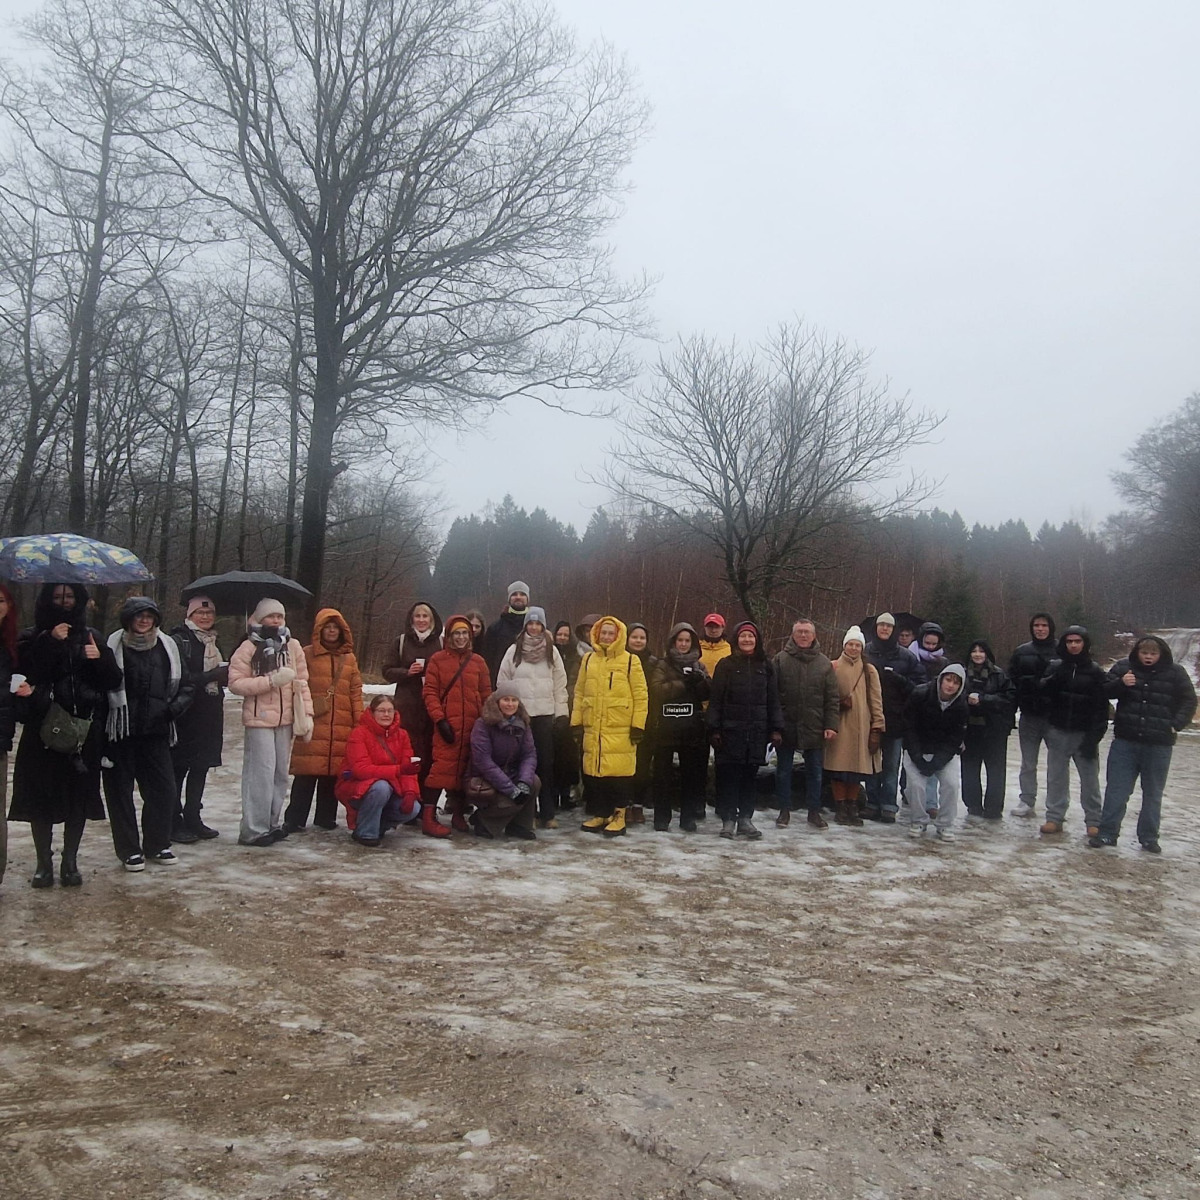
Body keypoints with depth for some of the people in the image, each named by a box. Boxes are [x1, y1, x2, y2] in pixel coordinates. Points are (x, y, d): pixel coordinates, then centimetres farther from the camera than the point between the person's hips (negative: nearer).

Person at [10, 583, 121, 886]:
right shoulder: (32, 638, 6)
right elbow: (26, 673, -12)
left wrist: (100, 659, -11)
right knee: (41, 796, 0)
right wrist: (50, 643, -17)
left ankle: (70, 861, 15)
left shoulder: (91, 637, 11)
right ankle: (44, 863, 12)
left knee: (79, 797, 4)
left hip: (84, 729, 1)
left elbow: (114, 680, 7)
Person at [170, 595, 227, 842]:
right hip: (186, 715, -8)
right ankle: (174, 823, 6)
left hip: (209, 716, 8)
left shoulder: (212, 641, 17)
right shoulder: (180, 640, -9)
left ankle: (193, 819, 21)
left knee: (201, 767, 12)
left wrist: (225, 675, 5)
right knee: (178, 768, -1)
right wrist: (212, 676, -20)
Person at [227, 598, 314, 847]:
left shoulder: (291, 646, 9)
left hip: (286, 719, 5)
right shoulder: (248, 648, -3)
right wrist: (271, 680, -17)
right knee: (262, 773, -8)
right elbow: (235, 683, -10)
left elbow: (302, 683, 9)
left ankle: (273, 823, 20)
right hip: (259, 719, -5)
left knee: (281, 773, 10)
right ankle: (253, 830, -1)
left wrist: (306, 714, 2)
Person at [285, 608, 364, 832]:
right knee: (307, 772, -5)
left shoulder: (349, 658, 15)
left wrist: (359, 722, 7)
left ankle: (326, 816, 18)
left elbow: (356, 692, 13)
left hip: (342, 727, 3)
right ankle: (295, 819, 3)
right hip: (313, 724, -3)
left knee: (333, 772, 6)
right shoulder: (307, 654, 3)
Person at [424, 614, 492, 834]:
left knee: (465, 768, 7)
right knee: (442, 767, -12)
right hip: (447, 725, -3)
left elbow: (486, 694, 13)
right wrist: (440, 719, -11)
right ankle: (428, 815, -8)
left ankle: (458, 814, 17)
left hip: (472, 726, 3)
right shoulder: (438, 660, 4)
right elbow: (430, 692, -2)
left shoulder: (478, 662, 12)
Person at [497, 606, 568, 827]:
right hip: (518, 715, 0)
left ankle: (547, 813, 7)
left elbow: (560, 683, 6)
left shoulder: (552, 651, 7)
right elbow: (503, 682, 5)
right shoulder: (514, 650, 4)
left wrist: (561, 711, 0)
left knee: (546, 763, 1)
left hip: (545, 714, 1)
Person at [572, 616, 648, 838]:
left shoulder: (630, 661, 0)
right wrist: (576, 722, 9)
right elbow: (579, 693, 14)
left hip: (621, 729, -4)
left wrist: (638, 725, -7)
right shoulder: (588, 660, 13)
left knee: (619, 771, -5)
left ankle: (618, 816, 6)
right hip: (593, 728, 4)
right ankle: (599, 814, 20)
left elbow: (641, 695, -2)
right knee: (593, 772, 8)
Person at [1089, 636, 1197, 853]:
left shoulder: (1175, 673, -2)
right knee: (1116, 790, 3)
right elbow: (1104, 691, 3)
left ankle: (1149, 838, 22)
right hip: (1125, 741, 0)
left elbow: (1189, 701, 4)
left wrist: (1176, 724, -9)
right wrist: (1121, 684, -17)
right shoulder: (1124, 668, -1)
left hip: (1159, 745, 0)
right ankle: (1107, 833, 11)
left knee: (1153, 794, 11)